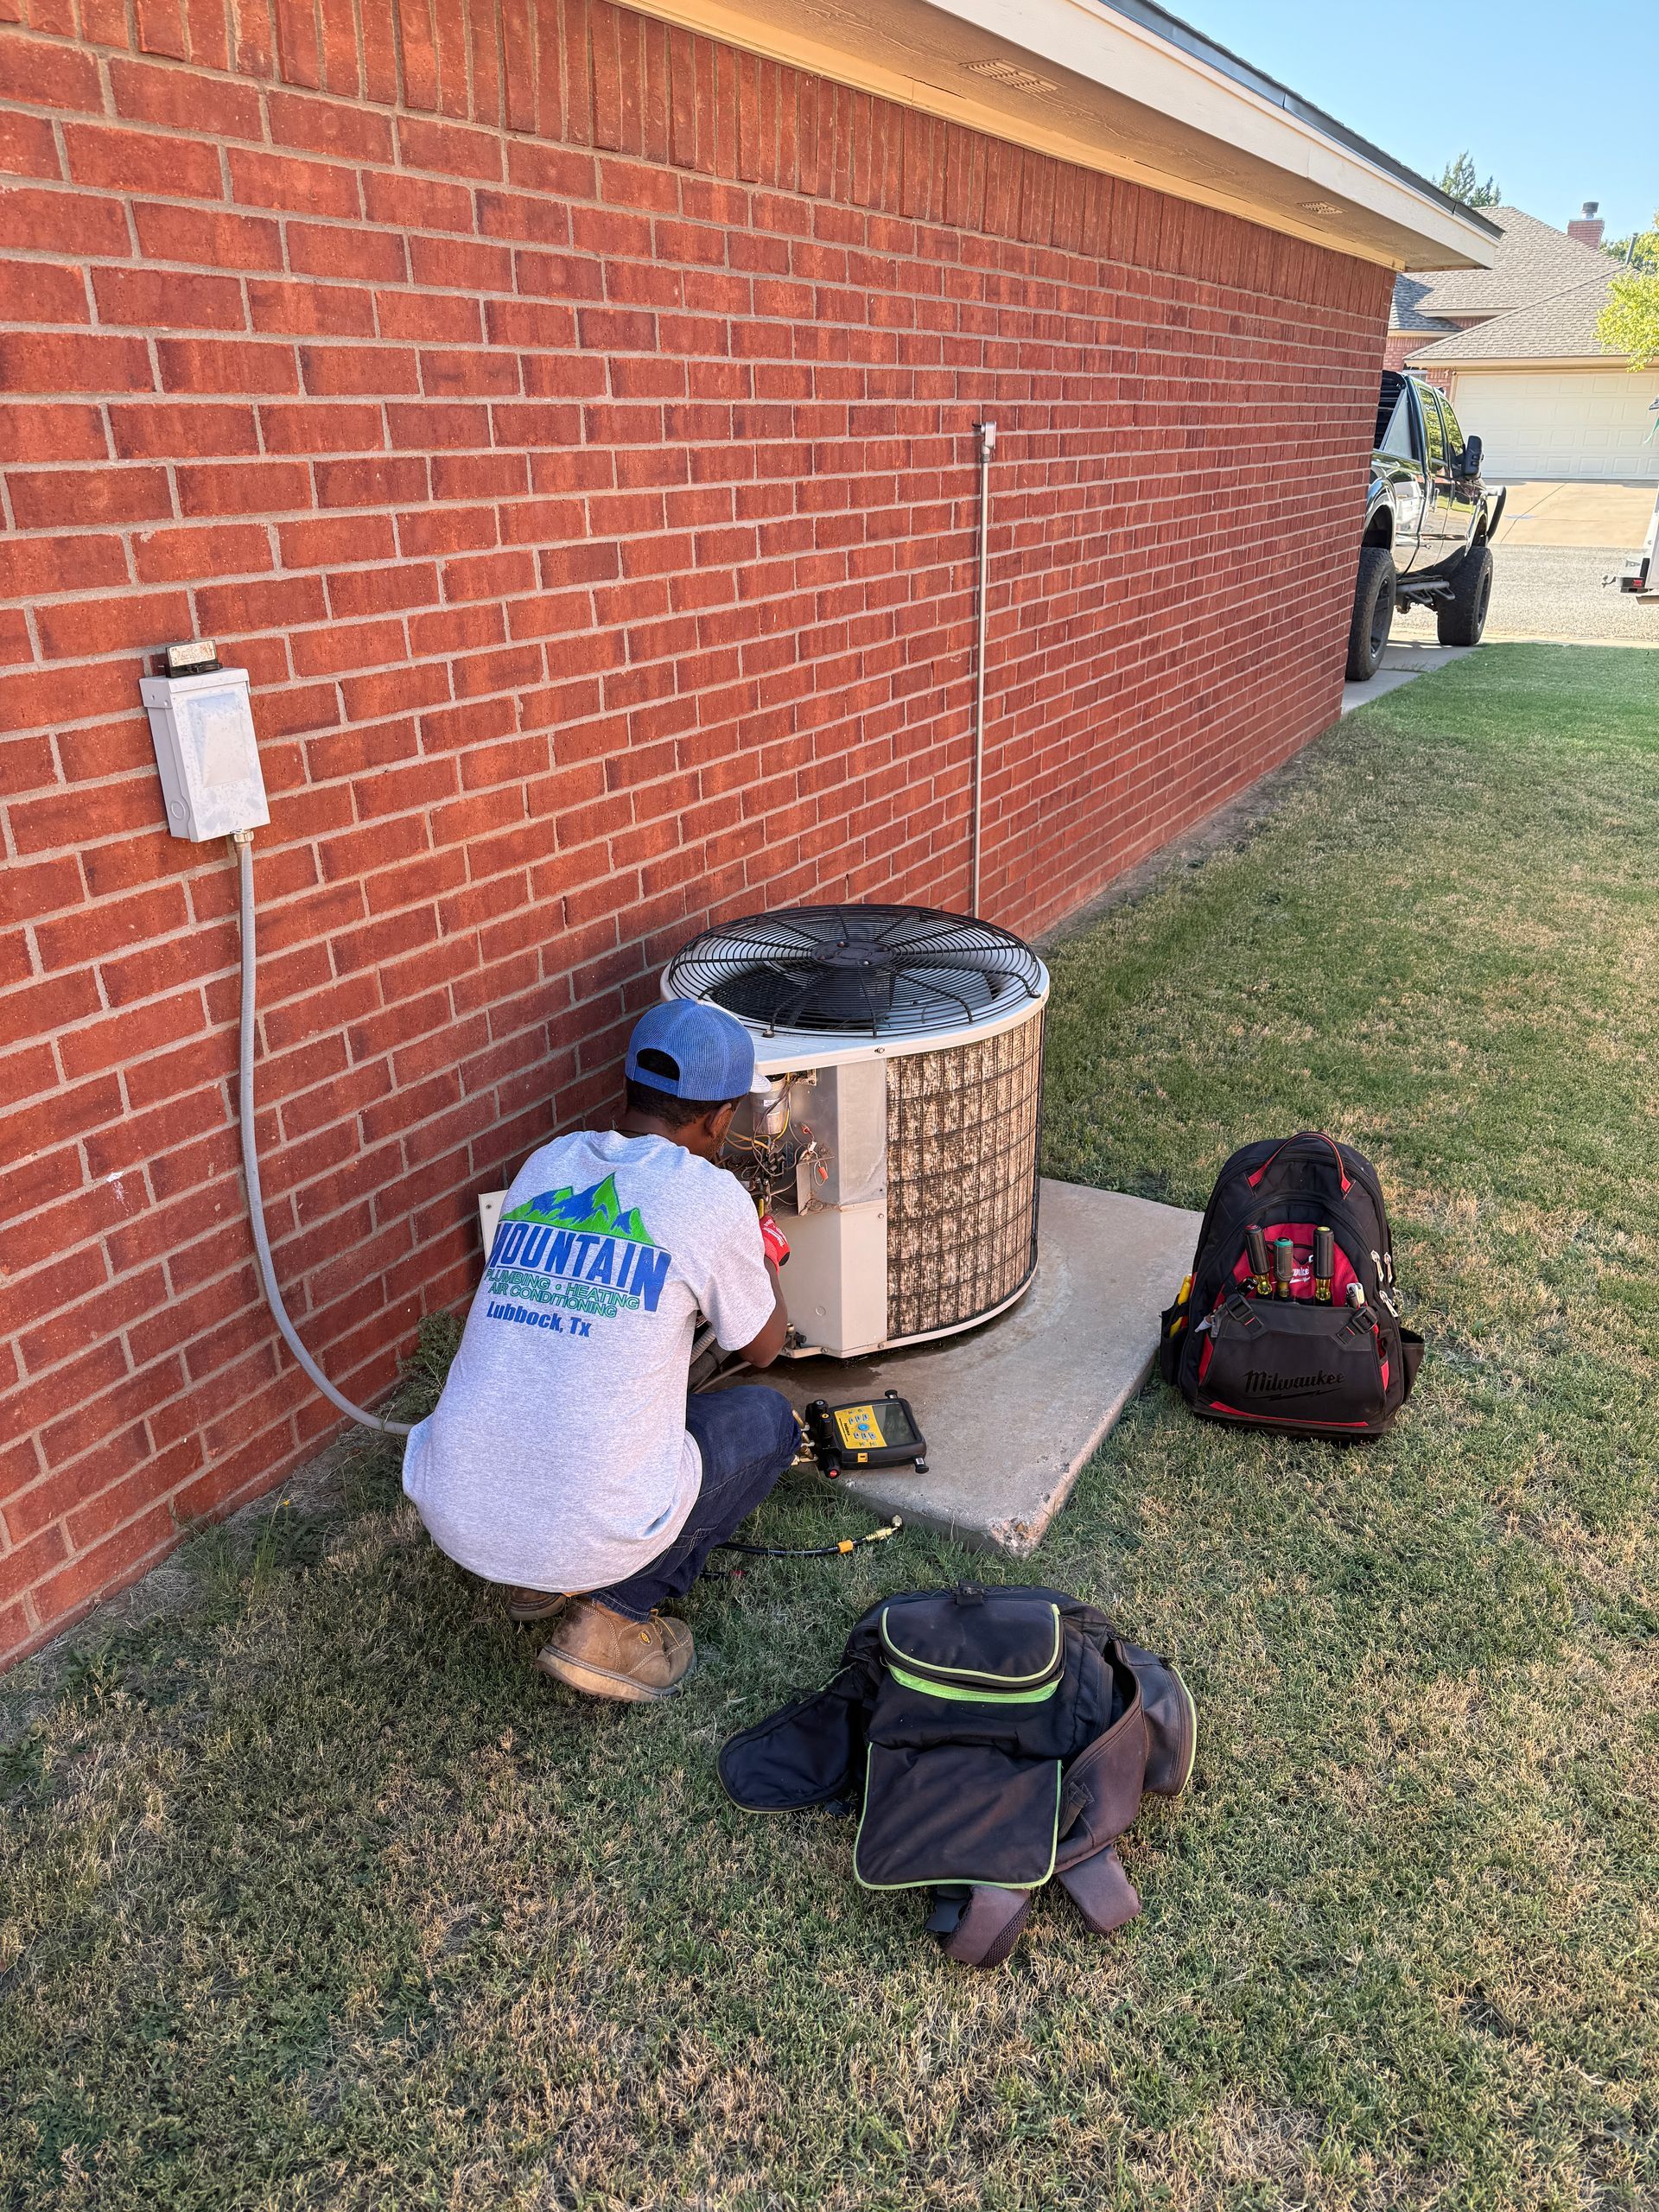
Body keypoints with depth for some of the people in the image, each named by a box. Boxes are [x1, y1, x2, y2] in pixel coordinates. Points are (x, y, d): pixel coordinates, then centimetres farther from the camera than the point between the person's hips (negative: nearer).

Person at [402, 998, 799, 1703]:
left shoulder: (544, 1165, 6)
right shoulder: (712, 1199, -9)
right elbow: (763, 1347, 9)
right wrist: (764, 1256, 29)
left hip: (450, 1513, 6)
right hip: (589, 1532, -6)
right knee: (766, 1416, 18)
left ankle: (547, 1577, 19)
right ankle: (615, 1614, 7)